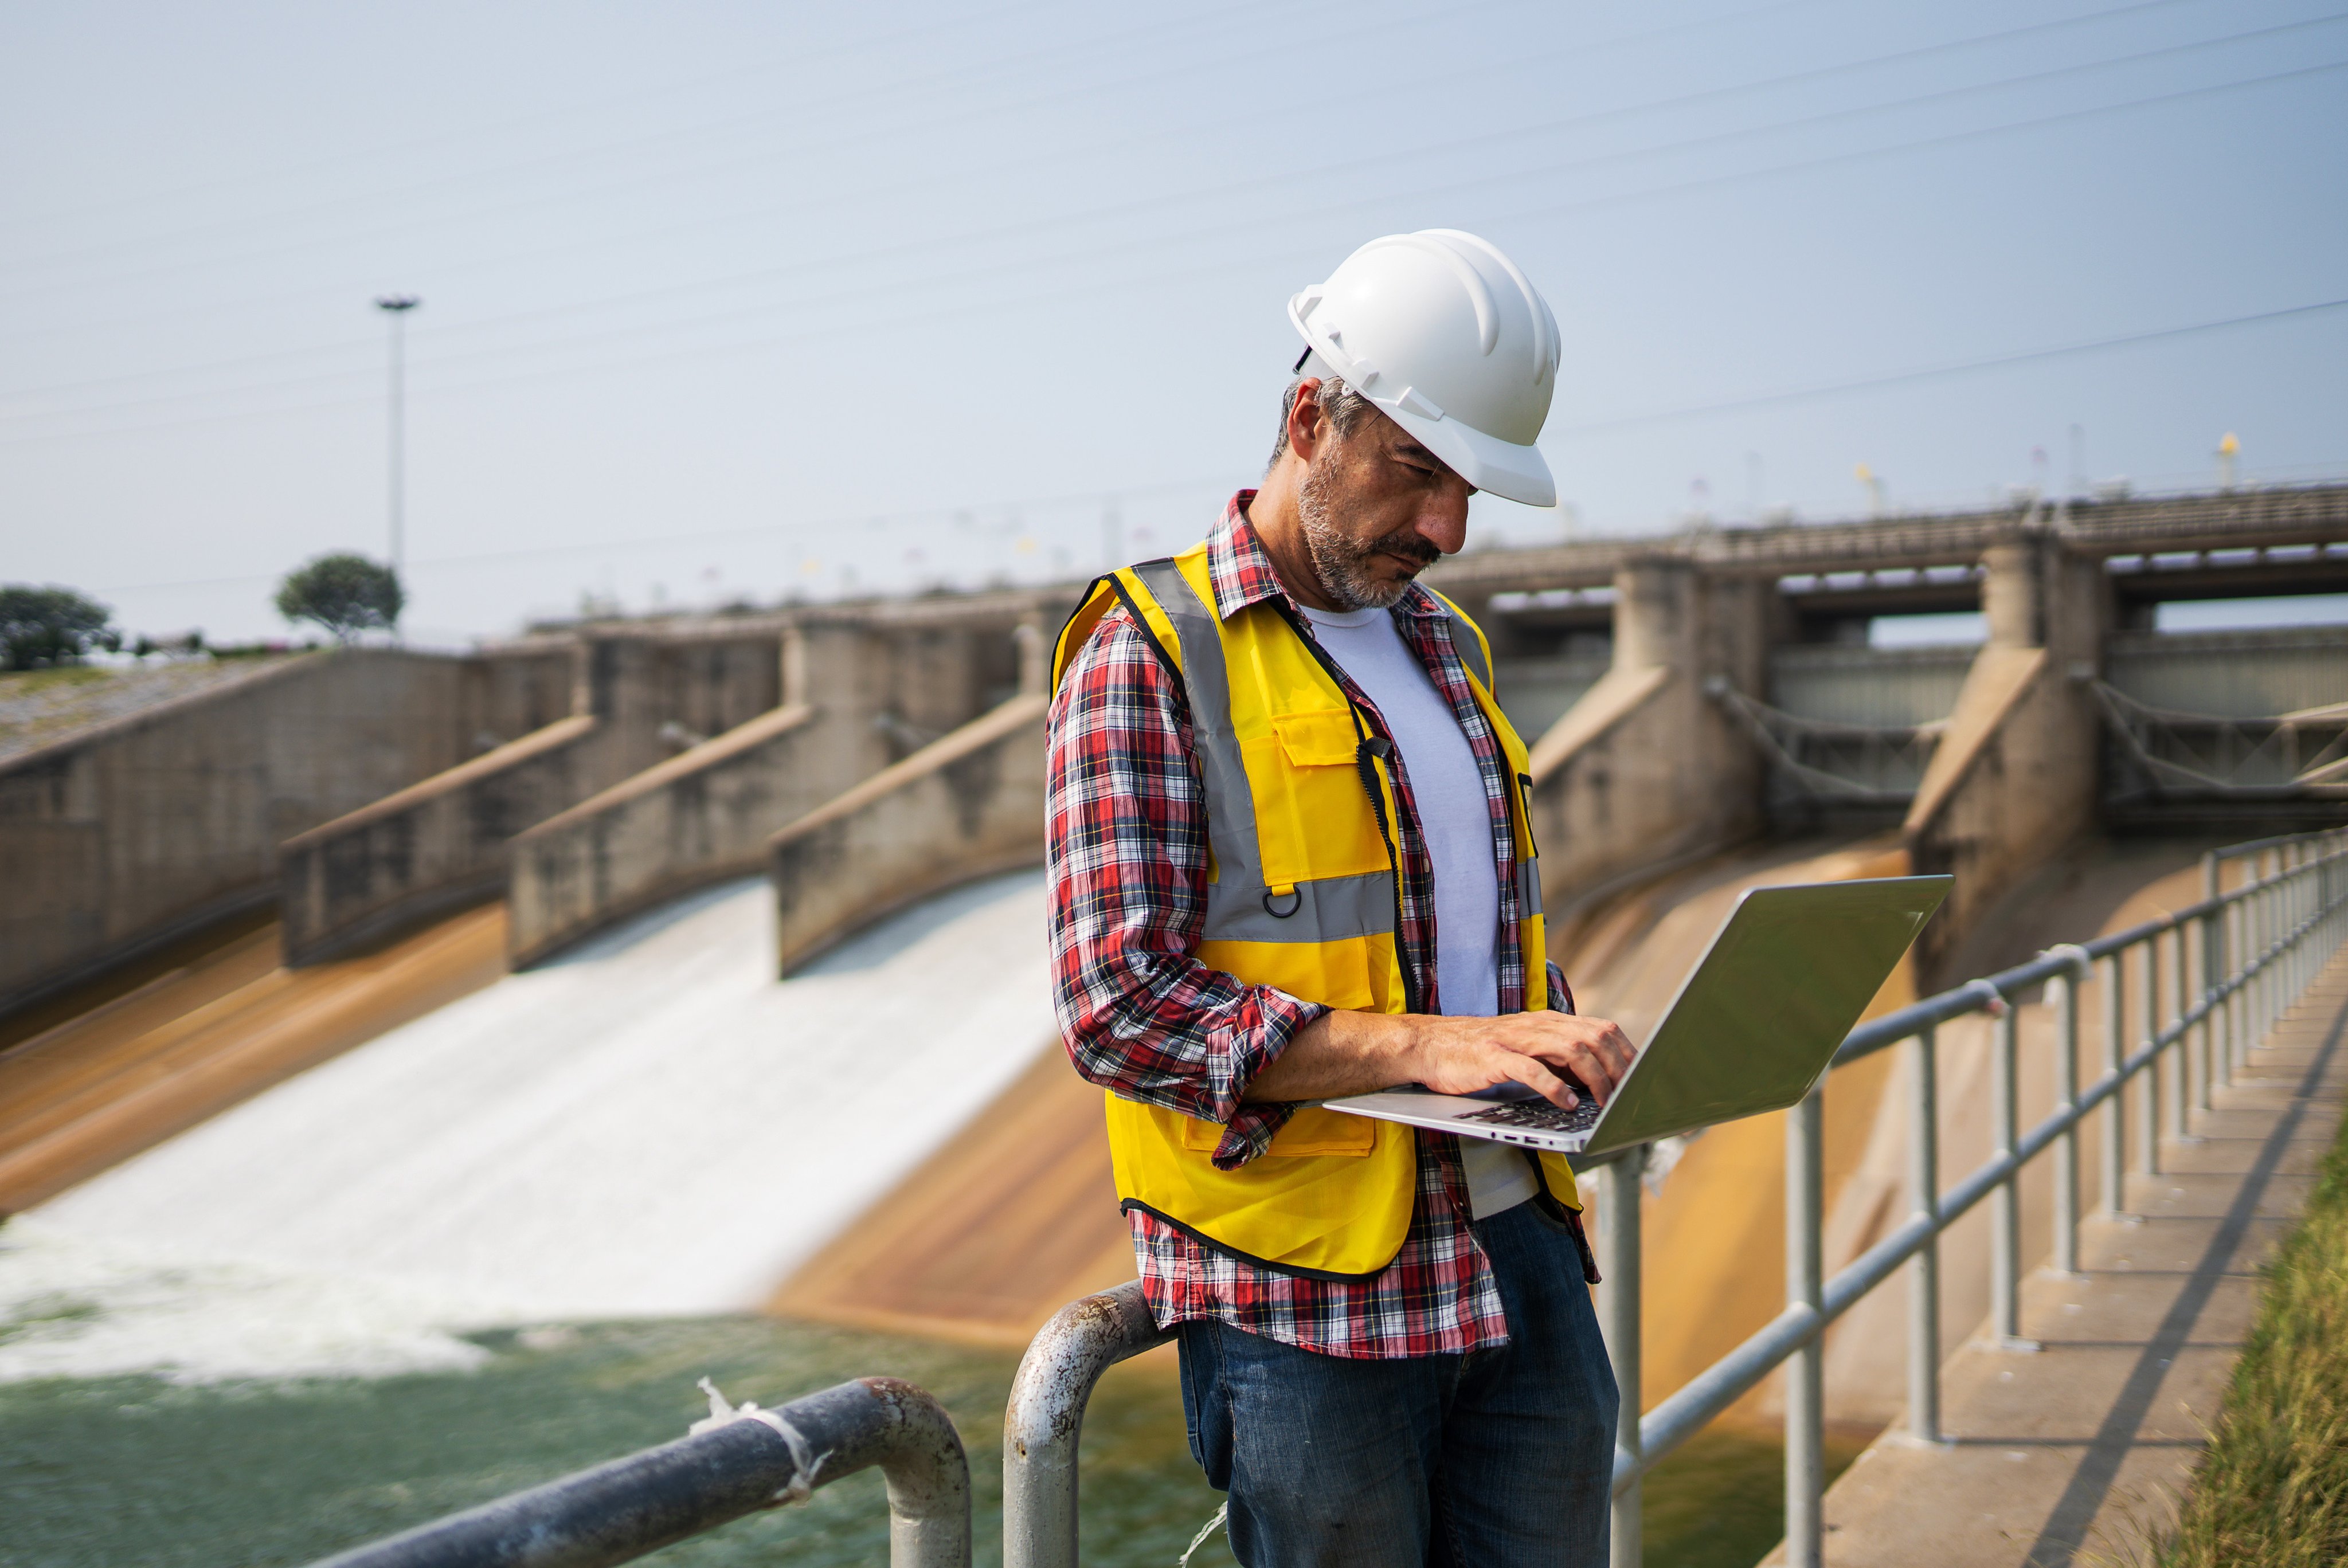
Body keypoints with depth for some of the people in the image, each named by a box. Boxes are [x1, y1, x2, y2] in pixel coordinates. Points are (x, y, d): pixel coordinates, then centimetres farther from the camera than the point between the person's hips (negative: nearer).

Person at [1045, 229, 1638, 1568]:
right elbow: (1118, 1005, -17)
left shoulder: (1449, 648, 16)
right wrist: (1425, 1046, -24)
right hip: (1308, 1286, -6)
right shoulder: (1151, 651, -7)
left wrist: (1573, 1054, 3)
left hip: (1518, 1246, 7)